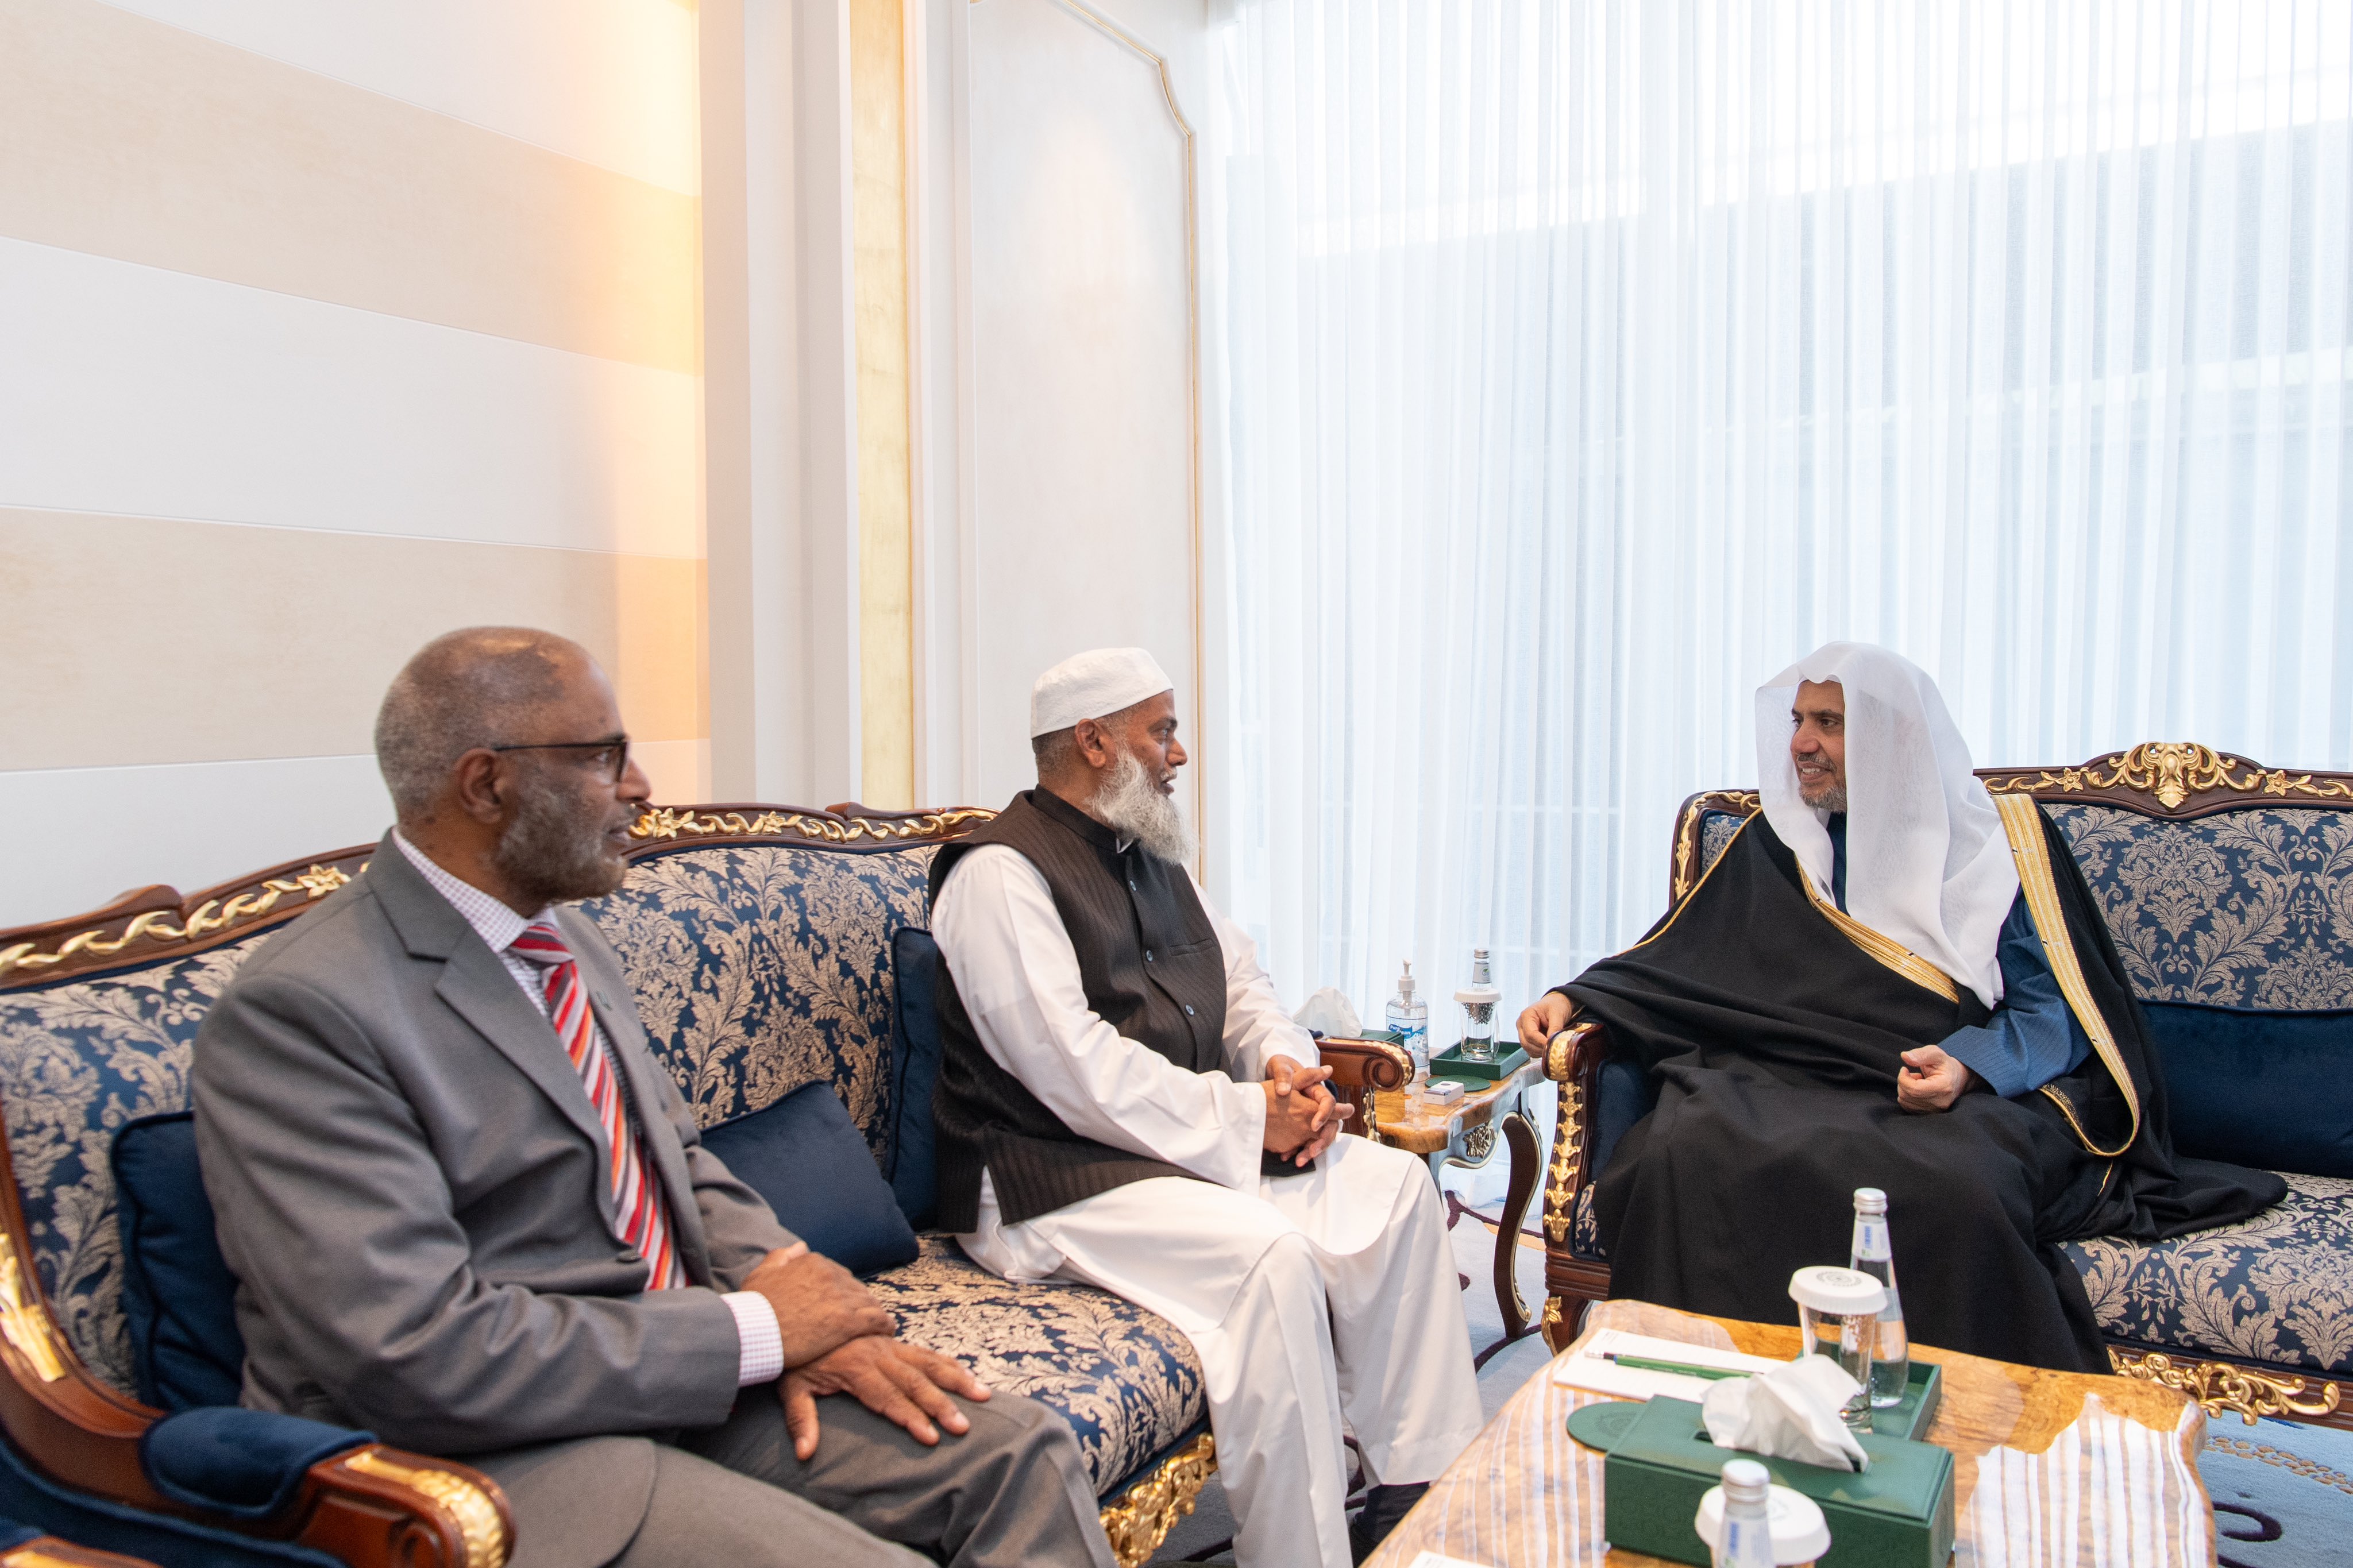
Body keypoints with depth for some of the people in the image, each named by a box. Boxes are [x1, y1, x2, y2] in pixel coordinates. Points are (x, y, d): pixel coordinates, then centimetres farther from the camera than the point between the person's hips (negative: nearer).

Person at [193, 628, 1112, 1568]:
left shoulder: (567, 938, 11)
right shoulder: (298, 1012, -17)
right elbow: (418, 1355, -24)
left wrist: (800, 1304, -4)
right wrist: (756, 1330, -17)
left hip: (681, 1377, 8)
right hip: (501, 1460, -8)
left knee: (1019, 1453, -4)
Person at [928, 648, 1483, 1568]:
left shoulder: (1154, 860, 16)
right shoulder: (999, 873, -13)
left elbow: (1238, 986, 19)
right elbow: (1075, 1069, -22)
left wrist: (1287, 1068, -4)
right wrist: (1248, 1119, -19)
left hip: (1194, 1141, 9)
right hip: (1054, 1176, -9)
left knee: (1396, 1185, -3)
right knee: (1270, 1254, -30)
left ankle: (1416, 1492, 3)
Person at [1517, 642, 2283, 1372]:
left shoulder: (2002, 841, 9)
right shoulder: (1778, 844, 17)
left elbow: (2058, 1011, 3)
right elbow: (1678, 961, 14)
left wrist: (1971, 1065, -16)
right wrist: (1577, 1000, -2)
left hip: (1966, 1096, -2)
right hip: (1791, 1085, 3)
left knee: (1947, 1181, -39)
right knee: (1686, 1149, -30)